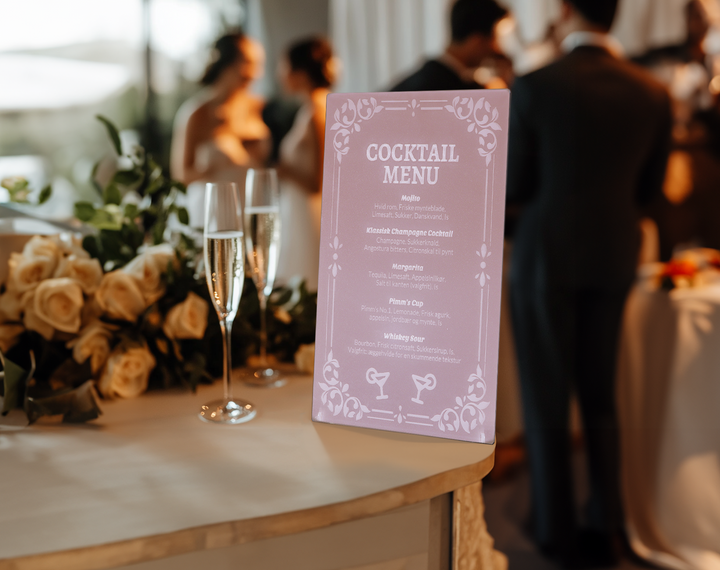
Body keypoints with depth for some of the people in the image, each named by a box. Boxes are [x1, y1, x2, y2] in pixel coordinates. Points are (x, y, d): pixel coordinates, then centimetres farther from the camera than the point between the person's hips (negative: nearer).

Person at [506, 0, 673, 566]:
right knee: (600, 394, 17)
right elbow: (650, 186, 5)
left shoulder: (534, 87, -14)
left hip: (547, 253, -4)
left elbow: (514, 186, -9)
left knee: (546, 396, 10)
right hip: (615, 255, 4)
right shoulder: (652, 92, -3)